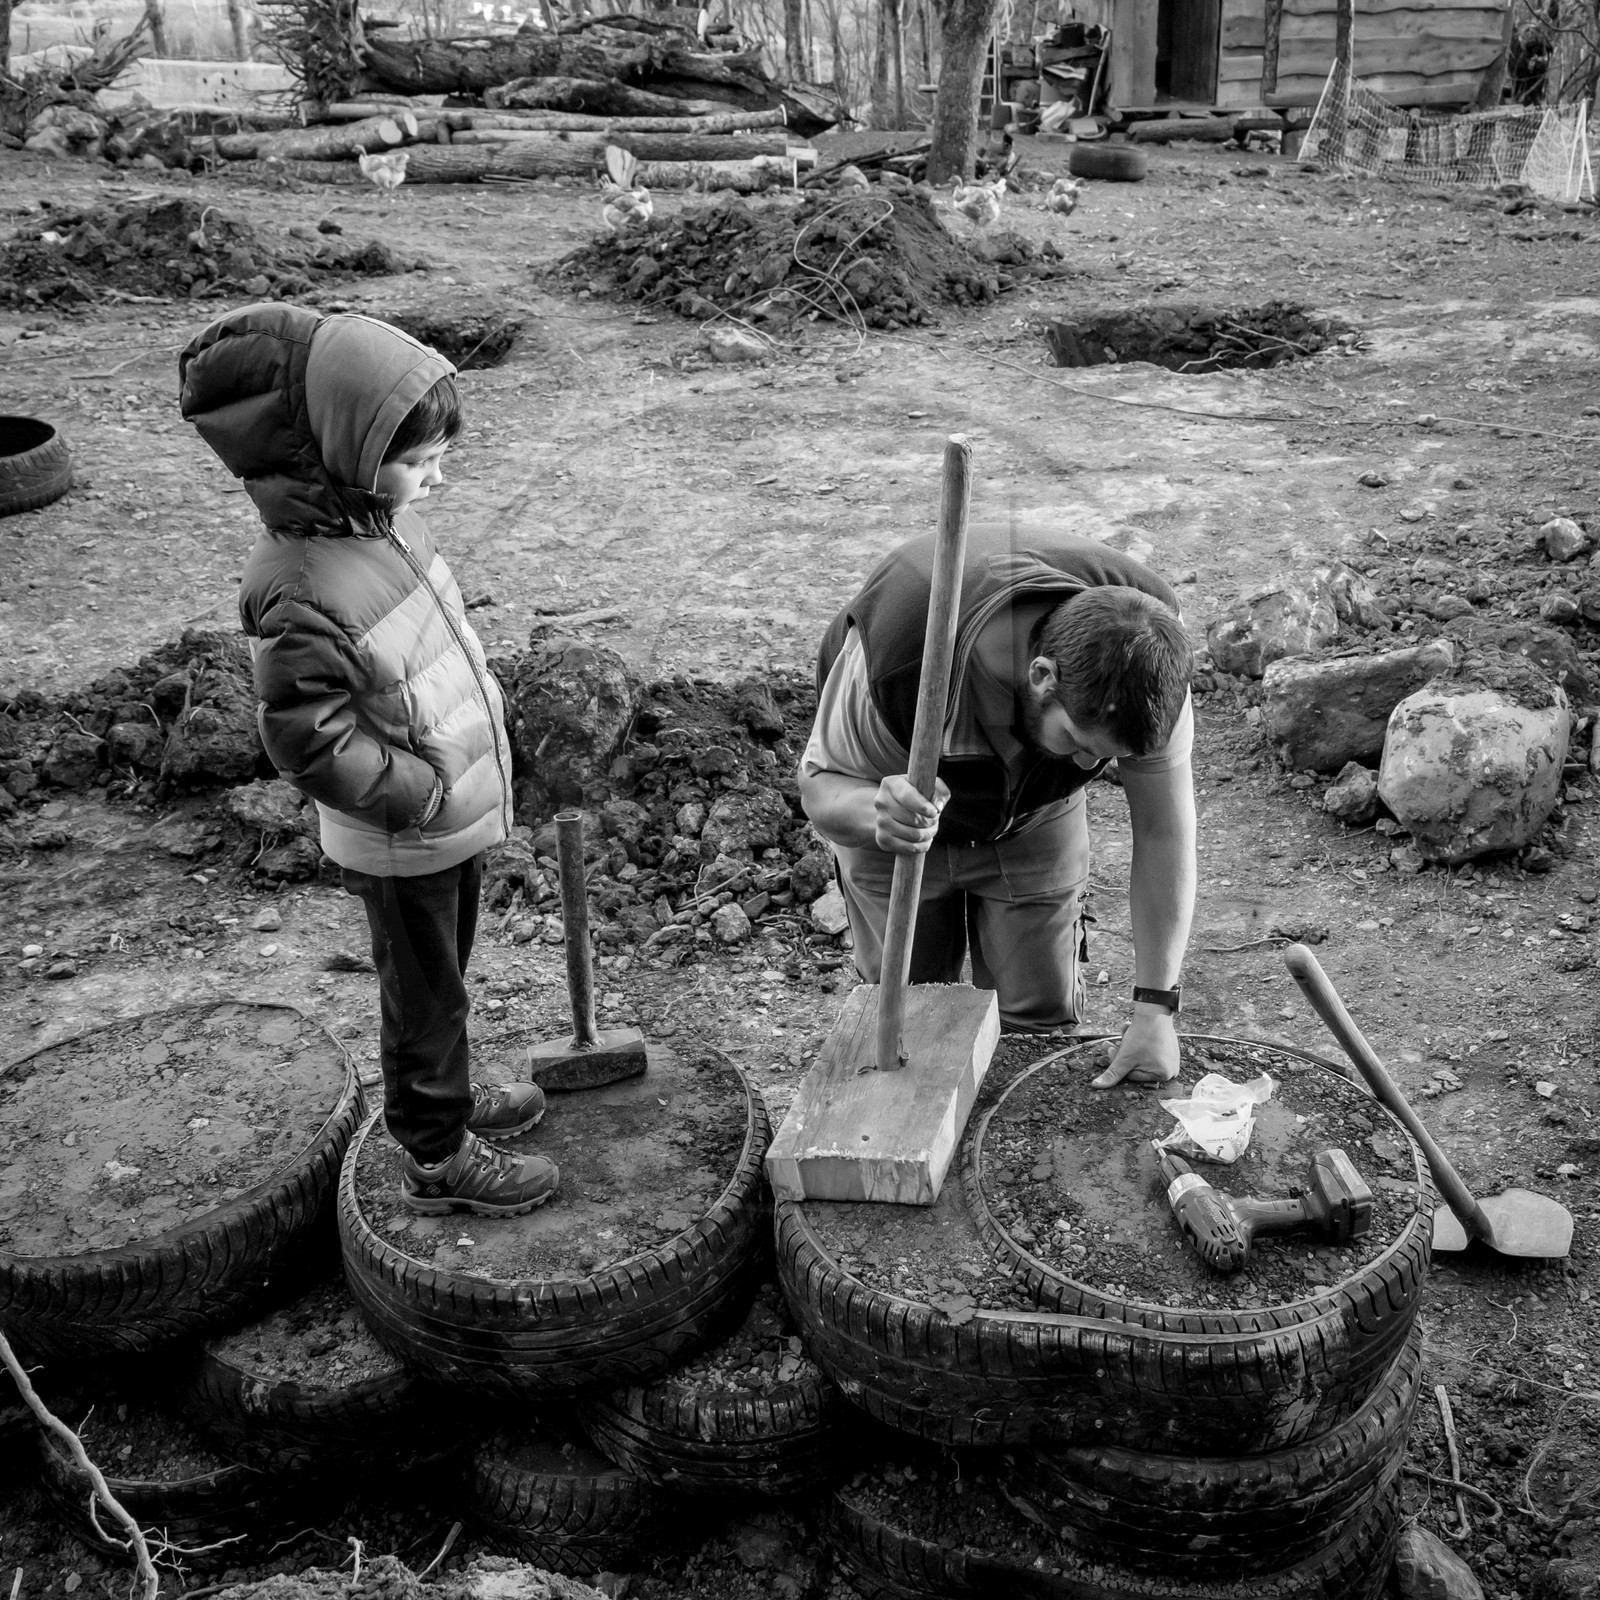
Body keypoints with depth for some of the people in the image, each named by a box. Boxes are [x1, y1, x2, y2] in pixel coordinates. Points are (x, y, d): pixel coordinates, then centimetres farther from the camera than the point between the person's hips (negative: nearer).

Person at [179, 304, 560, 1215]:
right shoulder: (302, 589, -31)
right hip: (402, 841, -8)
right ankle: (437, 1158, 31)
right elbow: (309, 738, -26)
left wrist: (485, 710, 9)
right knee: (425, 993, 11)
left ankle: (448, 1094, 49)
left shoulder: (381, 514, -3)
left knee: (443, 978, 27)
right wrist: (425, 792, -21)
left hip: (456, 808, 8)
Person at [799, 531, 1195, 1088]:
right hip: (899, 811, -2)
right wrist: (876, 812, -54)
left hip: (1035, 821, 2)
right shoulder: (896, 659, -44)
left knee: (1042, 1020, 2)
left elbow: (1164, 829, -22)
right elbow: (819, 784, -27)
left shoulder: (1144, 664, -33)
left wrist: (1155, 1008, -22)